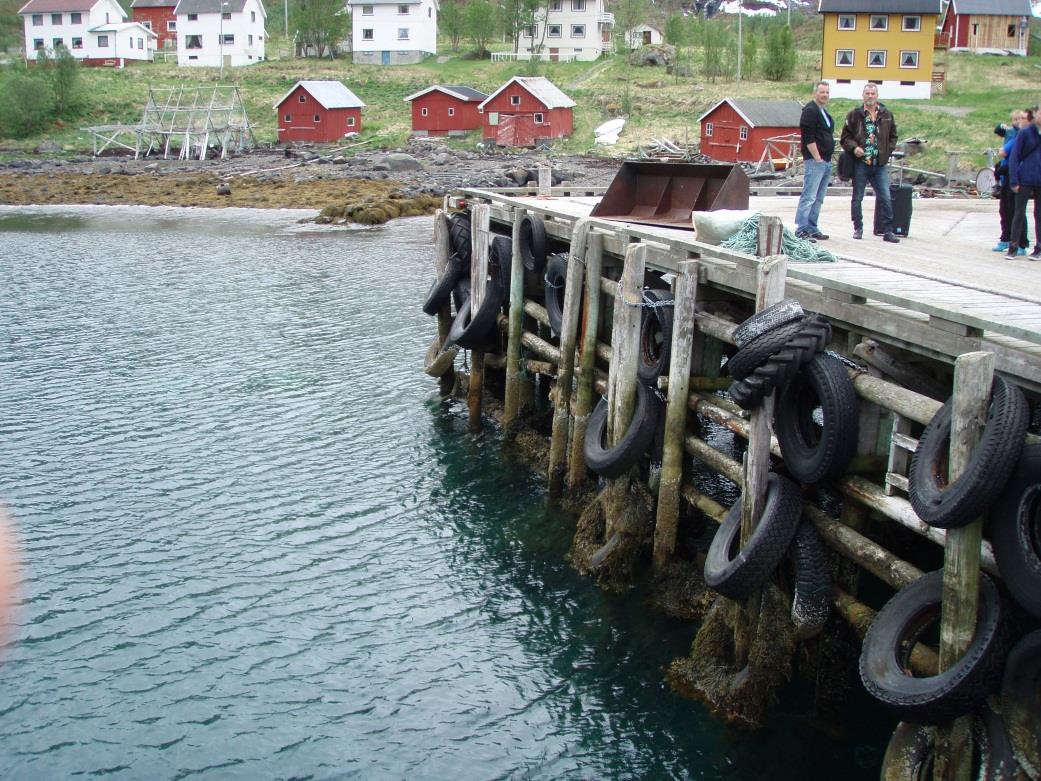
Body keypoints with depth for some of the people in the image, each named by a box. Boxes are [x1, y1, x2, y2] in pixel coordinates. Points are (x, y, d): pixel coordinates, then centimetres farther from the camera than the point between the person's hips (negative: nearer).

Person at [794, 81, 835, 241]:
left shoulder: (824, 113, 20)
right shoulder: (810, 111, -9)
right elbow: (808, 138, -17)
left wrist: (828, 159, 18)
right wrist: (818, 158, -18)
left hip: (826, 162, 10)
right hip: (815, 161, -10)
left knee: (818, 199, 11)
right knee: (809, 196, -11)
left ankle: (812, 228, 16)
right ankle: (801, 229, -11)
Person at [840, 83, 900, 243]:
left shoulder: (886, 115, 8)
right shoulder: (854, 115, 2)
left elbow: (893, 136, 17)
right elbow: (845, 137, 3)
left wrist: (887, 150, 3)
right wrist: (854, 147, -14)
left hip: (880, 164, 1)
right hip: (860, 163, -1)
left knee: (886, 198, -2)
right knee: (857, 198, 7)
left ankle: (888, 231, 4)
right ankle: (858, 229, 19)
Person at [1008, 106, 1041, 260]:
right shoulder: (1024, 132, -4)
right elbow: (1014, 156, -5)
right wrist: (1014, 180, -11)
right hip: (1025, 180, -3)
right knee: (1019, 213, 1)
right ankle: (1013, 246, 7)